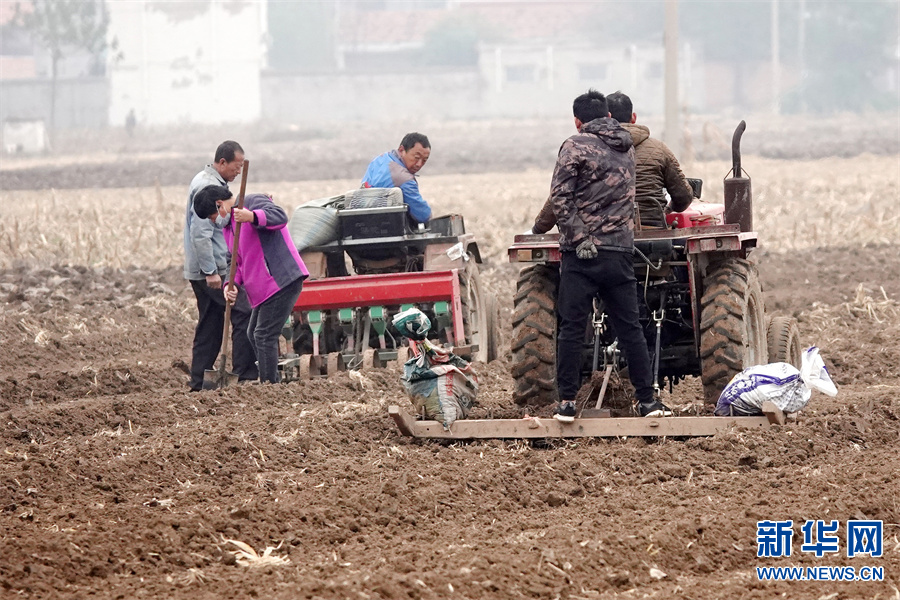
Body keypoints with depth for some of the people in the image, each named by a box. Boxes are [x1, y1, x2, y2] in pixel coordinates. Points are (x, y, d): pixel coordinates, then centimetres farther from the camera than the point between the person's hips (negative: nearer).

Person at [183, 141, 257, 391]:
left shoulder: (213, 183, 18)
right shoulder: (207, 187, -16)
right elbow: (201, 233, -23)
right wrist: (211, 272, -24)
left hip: (203, 271, 10)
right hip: (212, 269, -10)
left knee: (210, 324, 11)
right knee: (244, 313, -10)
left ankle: (199, 382, 13)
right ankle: (245, 374, -9)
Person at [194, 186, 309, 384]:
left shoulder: (253, 202, -8)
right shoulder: (228, 228, 20)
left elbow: (280, 216, -26)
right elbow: (238, 261, 23)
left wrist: (253, 217, -43)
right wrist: (232, 283, 2)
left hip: (282, 282, -11)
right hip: (262, 289, 11)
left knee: (264, 336, -13)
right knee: (254, 335, 18)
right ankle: (274, 382, 26)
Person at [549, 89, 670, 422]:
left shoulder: (575, 146, -5)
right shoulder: (626, 149, 13)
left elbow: (560, 197, -15)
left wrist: (579, 237, -15)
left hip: (582, 254, -4)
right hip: (620, 251, 4)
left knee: (572, 328, 0)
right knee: (630, 328, 9)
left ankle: (567, 402, -1)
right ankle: (647, 400, 10)